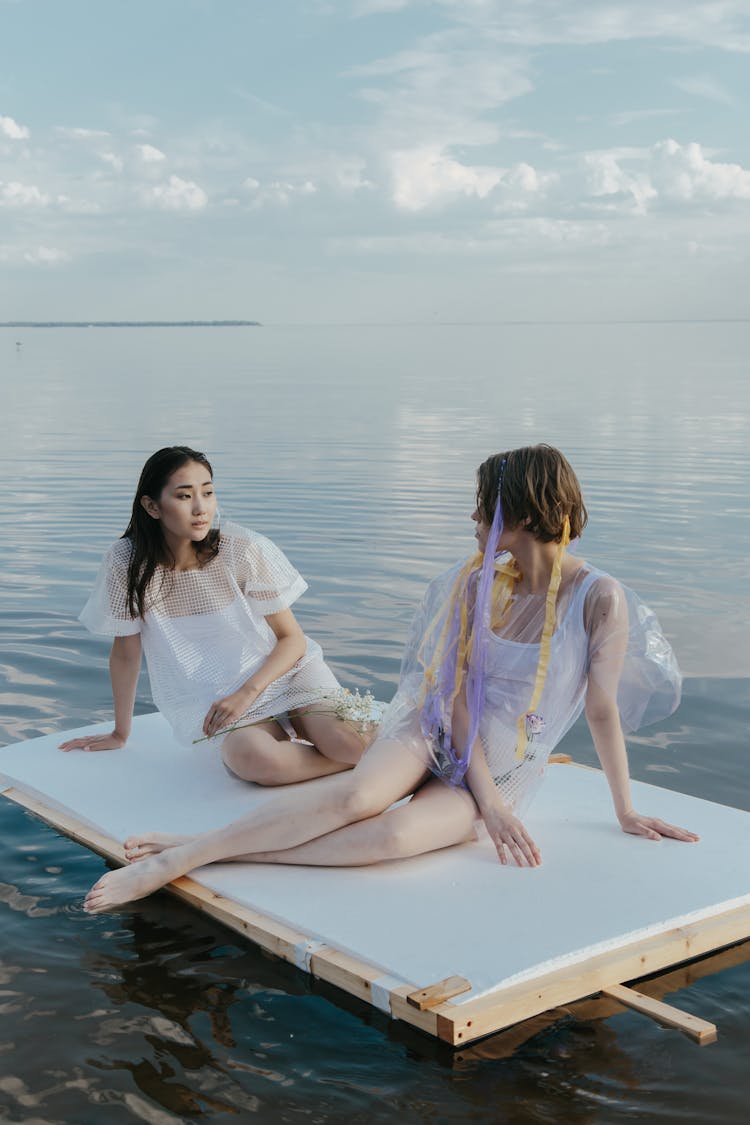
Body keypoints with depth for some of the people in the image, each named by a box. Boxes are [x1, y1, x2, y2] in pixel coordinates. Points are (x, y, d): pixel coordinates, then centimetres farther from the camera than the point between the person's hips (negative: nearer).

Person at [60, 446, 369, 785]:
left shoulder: (245, 550, -11)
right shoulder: (127, 562, -10)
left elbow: (293, 639, -3)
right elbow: (125, 652, 3)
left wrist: (247, 692, -18)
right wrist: (120, 733, 11)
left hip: (289, 674, 0)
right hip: (220, 699, 1)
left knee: (347, 743, -31)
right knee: (253, 759, -34)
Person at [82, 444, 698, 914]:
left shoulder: (599, 599, -14)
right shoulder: (479, 583, 0)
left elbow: (603, 710, -7)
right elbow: (458, 692, -4)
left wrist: (626, 812, 0)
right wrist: (488, 800, -15)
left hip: (501, 780, -2)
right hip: (436, 732, 2)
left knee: (395, 834, -34)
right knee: (361, 794, -33)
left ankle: (211, 852, -31)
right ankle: (187, 850, -31)